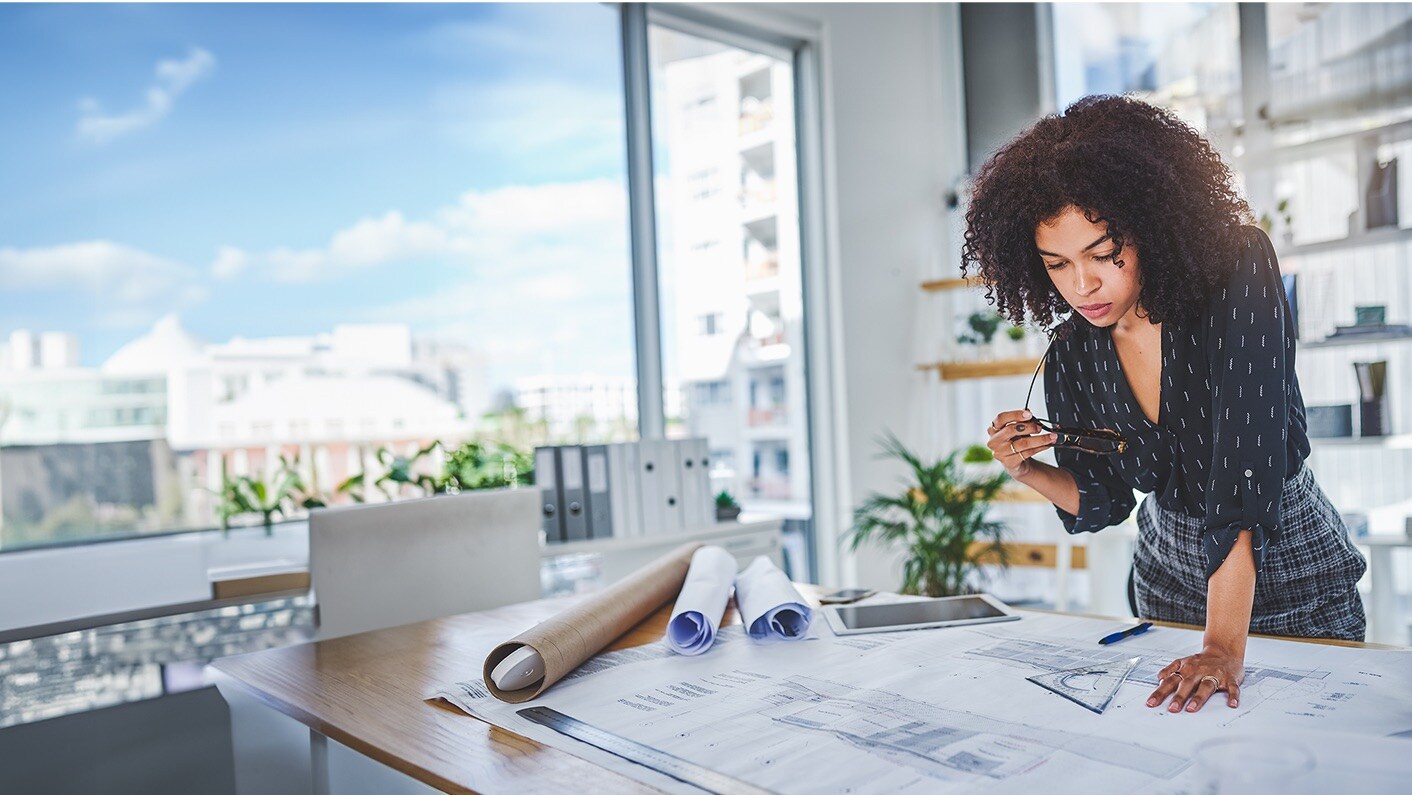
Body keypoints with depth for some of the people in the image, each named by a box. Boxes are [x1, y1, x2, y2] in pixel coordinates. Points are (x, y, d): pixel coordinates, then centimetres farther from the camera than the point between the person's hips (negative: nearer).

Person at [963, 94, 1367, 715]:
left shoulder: (1238, 276, -25)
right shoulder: (1071, 357, -12)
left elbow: (1244, 469, -34)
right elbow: (1101, 502, 0)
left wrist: (1226, 648, -40)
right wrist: (1027, 470, -20)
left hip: (1294, 575, -3)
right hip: (1172, 584, 4)